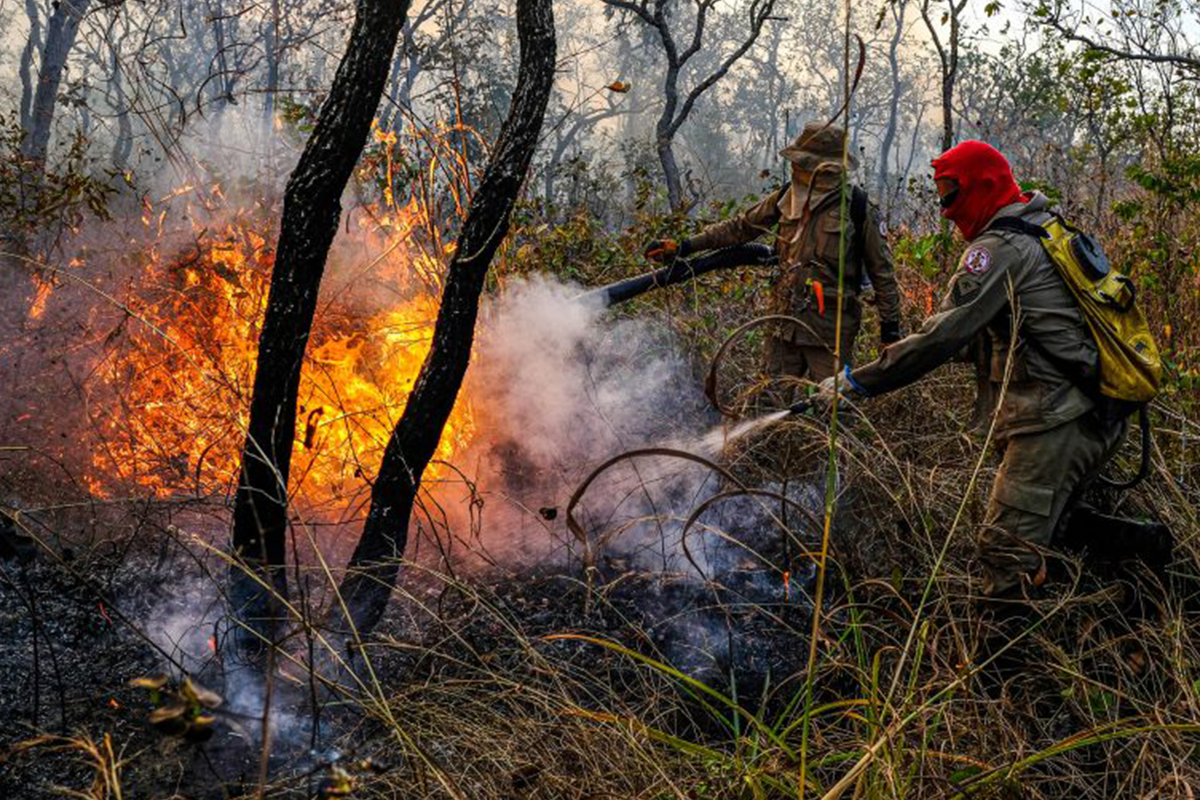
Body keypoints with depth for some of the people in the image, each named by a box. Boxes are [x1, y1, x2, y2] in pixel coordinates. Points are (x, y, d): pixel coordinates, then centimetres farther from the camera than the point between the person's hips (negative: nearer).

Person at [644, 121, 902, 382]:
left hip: (830, 330, -5)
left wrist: (890, 327, 0)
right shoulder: (786, 198, 3)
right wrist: (684, 247, 9)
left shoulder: (858, 209, -9)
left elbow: (882, 272, -2)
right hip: (785, 319, 5)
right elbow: (741, 227, 13)